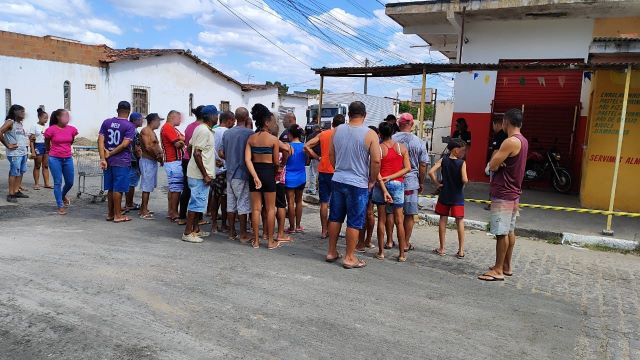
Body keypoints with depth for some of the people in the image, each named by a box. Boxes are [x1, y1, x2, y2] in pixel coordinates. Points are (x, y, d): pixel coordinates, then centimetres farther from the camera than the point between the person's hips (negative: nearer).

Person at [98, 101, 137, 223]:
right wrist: (110, 154, -9)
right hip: (122, 161, -5)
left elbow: (100, 140, -1)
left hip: (109, 161, 5)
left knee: (110, 188, 14)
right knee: (118, 189, 0)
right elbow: (124, 144, -16)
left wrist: (103, 158, -5)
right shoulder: (130, 126, -7)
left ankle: (110, 214, 21)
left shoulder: (107, 122, 7)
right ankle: (118, 215, 6)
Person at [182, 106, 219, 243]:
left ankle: (195, 229, 27)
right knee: (197, 202, -4)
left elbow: (189, 147, 20)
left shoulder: (202, 129, 12)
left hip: (198, 173, 10)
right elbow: (197, 153, -23)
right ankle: (187, 233, 3)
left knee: (198, 202, 17)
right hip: (200, 175, -10)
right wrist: (205, 175, -22)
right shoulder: (204, 131, -18)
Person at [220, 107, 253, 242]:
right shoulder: (249, 133, -12)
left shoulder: (227, 133, 7)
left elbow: (221, 153, 6)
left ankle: (232, 232, 18)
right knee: (243, 204, 0)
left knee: (231, 203, 10)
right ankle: (243, 234, 6)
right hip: (243, 174, -6)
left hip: (230, 173, 6)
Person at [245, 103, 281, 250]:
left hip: (255, 172, 4)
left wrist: (255, 176, -12)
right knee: (270, 209, 7)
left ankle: (256, 241, 17)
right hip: (268, 173, -4)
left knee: (256, 208, 10)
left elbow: (247, 159, -8)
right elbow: (276, 161, -4)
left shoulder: (251, 138, 3)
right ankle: (271, 241, 12)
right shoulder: (273, 139, -8)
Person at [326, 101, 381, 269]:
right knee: (354, 222, 5)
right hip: (358, 183, -4)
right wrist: (372, 181, 0)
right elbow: (376, 161, -13)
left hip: (338, 180, 5)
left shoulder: (338, 130, 3)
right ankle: (350, 258, 12)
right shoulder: (370, 134, -11)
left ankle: (331, 252, 25)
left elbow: (331, 154, 10)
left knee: (335, 217, 15)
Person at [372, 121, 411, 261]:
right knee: (399, 220, 7)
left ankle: (381, 252, 13)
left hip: (381, 184, -1)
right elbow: (408, 168, -3)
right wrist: (391, 177, -6)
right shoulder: (402, 147, 1)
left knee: (381, 219, 8)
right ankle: (402, 254, 12)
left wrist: (384, 190, -13)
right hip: (397, 184, 1)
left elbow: (376, 171, -12)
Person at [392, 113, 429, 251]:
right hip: (411, 182, 0)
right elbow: (423, 165, -1)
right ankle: (406, 243, 17)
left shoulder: (392, 139, -6)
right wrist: (421, 183, 11)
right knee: (410, 214, 11)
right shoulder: (418, 142, -4)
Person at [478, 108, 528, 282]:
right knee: (509, 231, 15)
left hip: (503, 194, -10)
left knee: (501, 233, -5)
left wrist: (495, 155, 1)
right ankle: (506, 266, 25)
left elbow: (492, 165, -18)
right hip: (513, 192, 10)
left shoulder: (511, 142, -19)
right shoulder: (523, 141, 12)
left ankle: (498, 270, 1)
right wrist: (499, 161, -6)